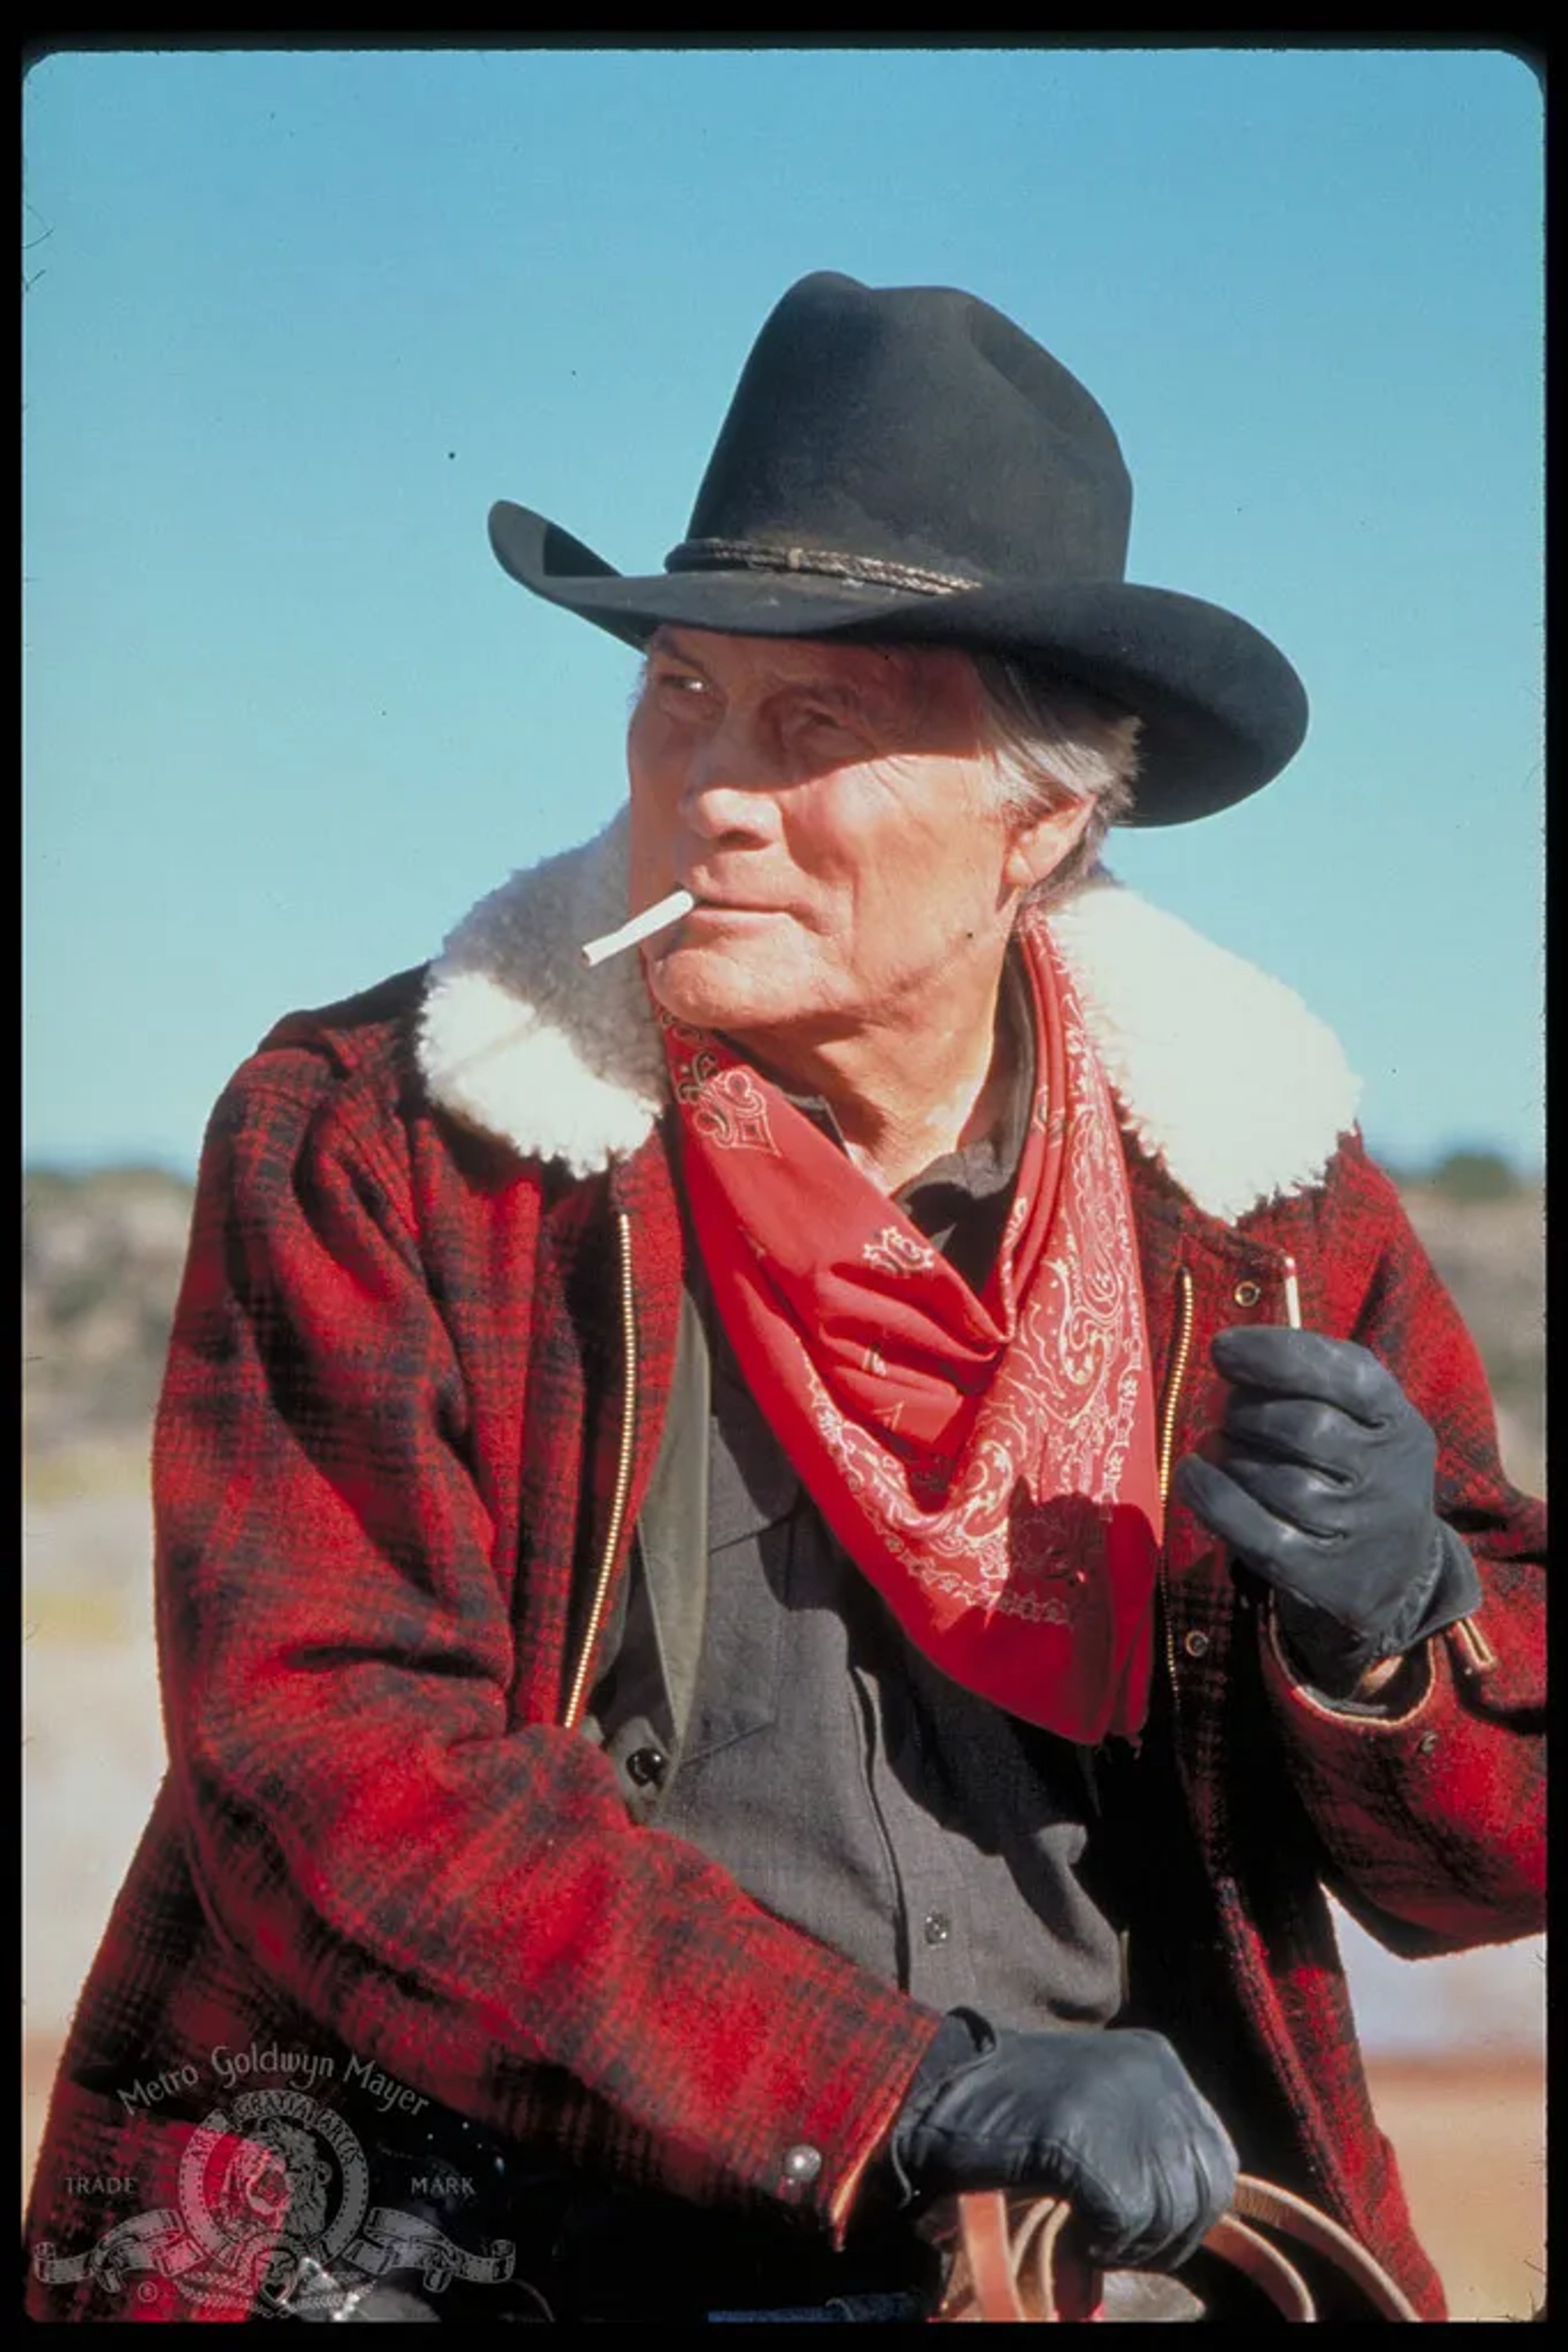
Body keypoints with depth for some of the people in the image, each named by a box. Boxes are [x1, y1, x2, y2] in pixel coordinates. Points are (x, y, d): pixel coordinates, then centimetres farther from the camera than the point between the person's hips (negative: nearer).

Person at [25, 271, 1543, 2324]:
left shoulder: (1259, 1189, 5)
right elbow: (332, 1761, -14)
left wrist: (1385, 1618, -13)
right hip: (453, 2248, -3)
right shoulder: (363, 1148, -3)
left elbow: (1487, 1854, 11)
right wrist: (918, 2094, -23)